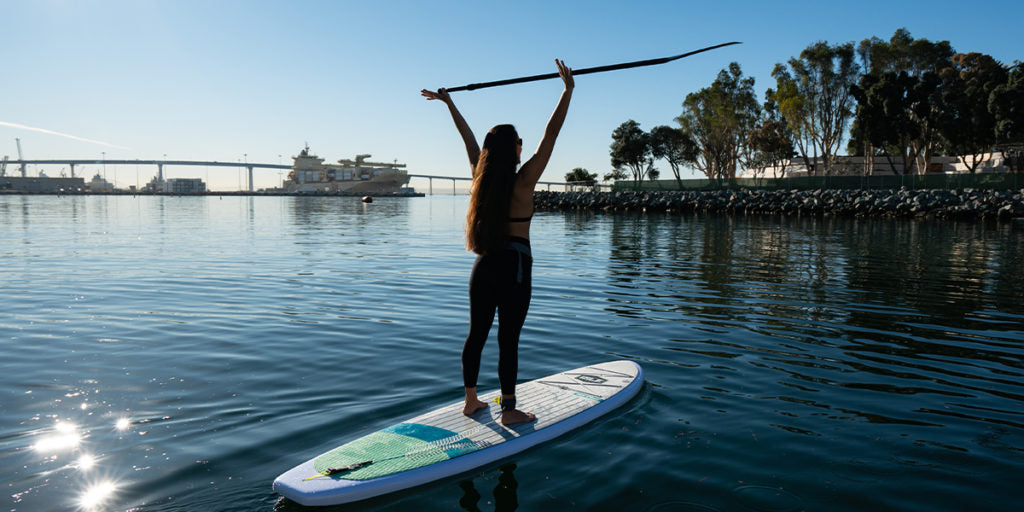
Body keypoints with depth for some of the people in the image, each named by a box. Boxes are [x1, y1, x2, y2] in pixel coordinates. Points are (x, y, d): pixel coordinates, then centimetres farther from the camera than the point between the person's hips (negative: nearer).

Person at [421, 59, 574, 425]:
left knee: (477, 334, 12)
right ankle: (509, 410, 8)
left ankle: (471, 401, 23)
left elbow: (468, 137, 15)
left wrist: (448, 103, 29)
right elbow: (551, 134, -11)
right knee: (508, 340, -1)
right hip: (514, 265, -6)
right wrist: (568, 89, -6)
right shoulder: (523, 181, -11)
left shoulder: (483, 177, 3)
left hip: (484, 265, 6)